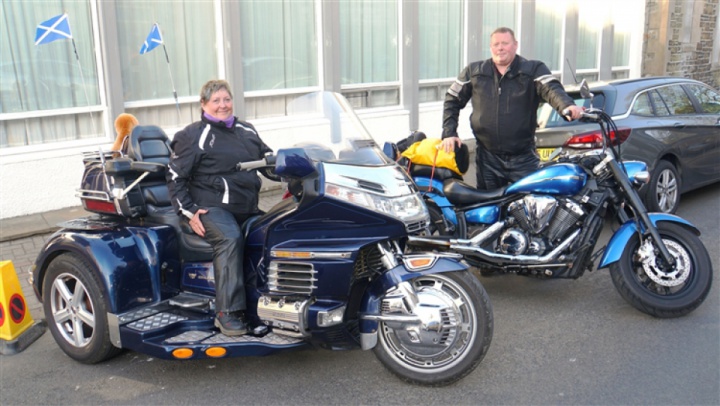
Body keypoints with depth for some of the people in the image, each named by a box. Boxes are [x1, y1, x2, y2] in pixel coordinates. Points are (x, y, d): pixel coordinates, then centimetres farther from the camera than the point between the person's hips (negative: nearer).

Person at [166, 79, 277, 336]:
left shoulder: (247, 131, 20)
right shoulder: (194, 135, 3)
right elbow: (175, 177, 1)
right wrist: (188, 211, -9)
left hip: (247, 208, 7)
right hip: (210, 207, -7)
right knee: (230, 239, -33)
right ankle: (228, 313, -34)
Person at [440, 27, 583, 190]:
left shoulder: (534, 70, 0)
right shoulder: (474, 72, 7)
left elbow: (552, 89, -17)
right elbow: (452, 100, 13)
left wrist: (568, 106, -38)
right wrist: (449, 133, 3)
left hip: (523, 158, -2)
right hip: (488, 158, 2)